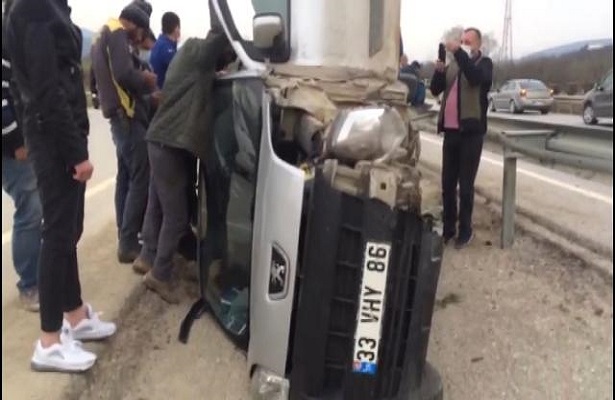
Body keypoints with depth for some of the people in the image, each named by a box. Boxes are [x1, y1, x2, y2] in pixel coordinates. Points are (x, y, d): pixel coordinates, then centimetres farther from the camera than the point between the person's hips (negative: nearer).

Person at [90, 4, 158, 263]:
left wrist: (141, 82, 8)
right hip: (127, 116, -10)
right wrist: (146, 79, -5)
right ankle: (129, 244, -8)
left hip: (118, 116, 10)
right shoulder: (116, 33, -8)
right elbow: (124, 74, -22)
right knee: (140, 180, -9)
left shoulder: (104, 37, 22)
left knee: (126, 178, 14)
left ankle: (125, 238, 20)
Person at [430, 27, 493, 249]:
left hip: (471, 131, -5)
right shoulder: (452, 65, 16)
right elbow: (435, 89, 7)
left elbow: (476, 78, -23)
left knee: (465, 184, -2)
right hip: (451, 130, 5)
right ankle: (448, 227, 17)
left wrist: (458, 52, -26)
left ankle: (465, 230, 9)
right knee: (447, 183, 7)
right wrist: (439, 70, -10)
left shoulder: (484, 63, 0)